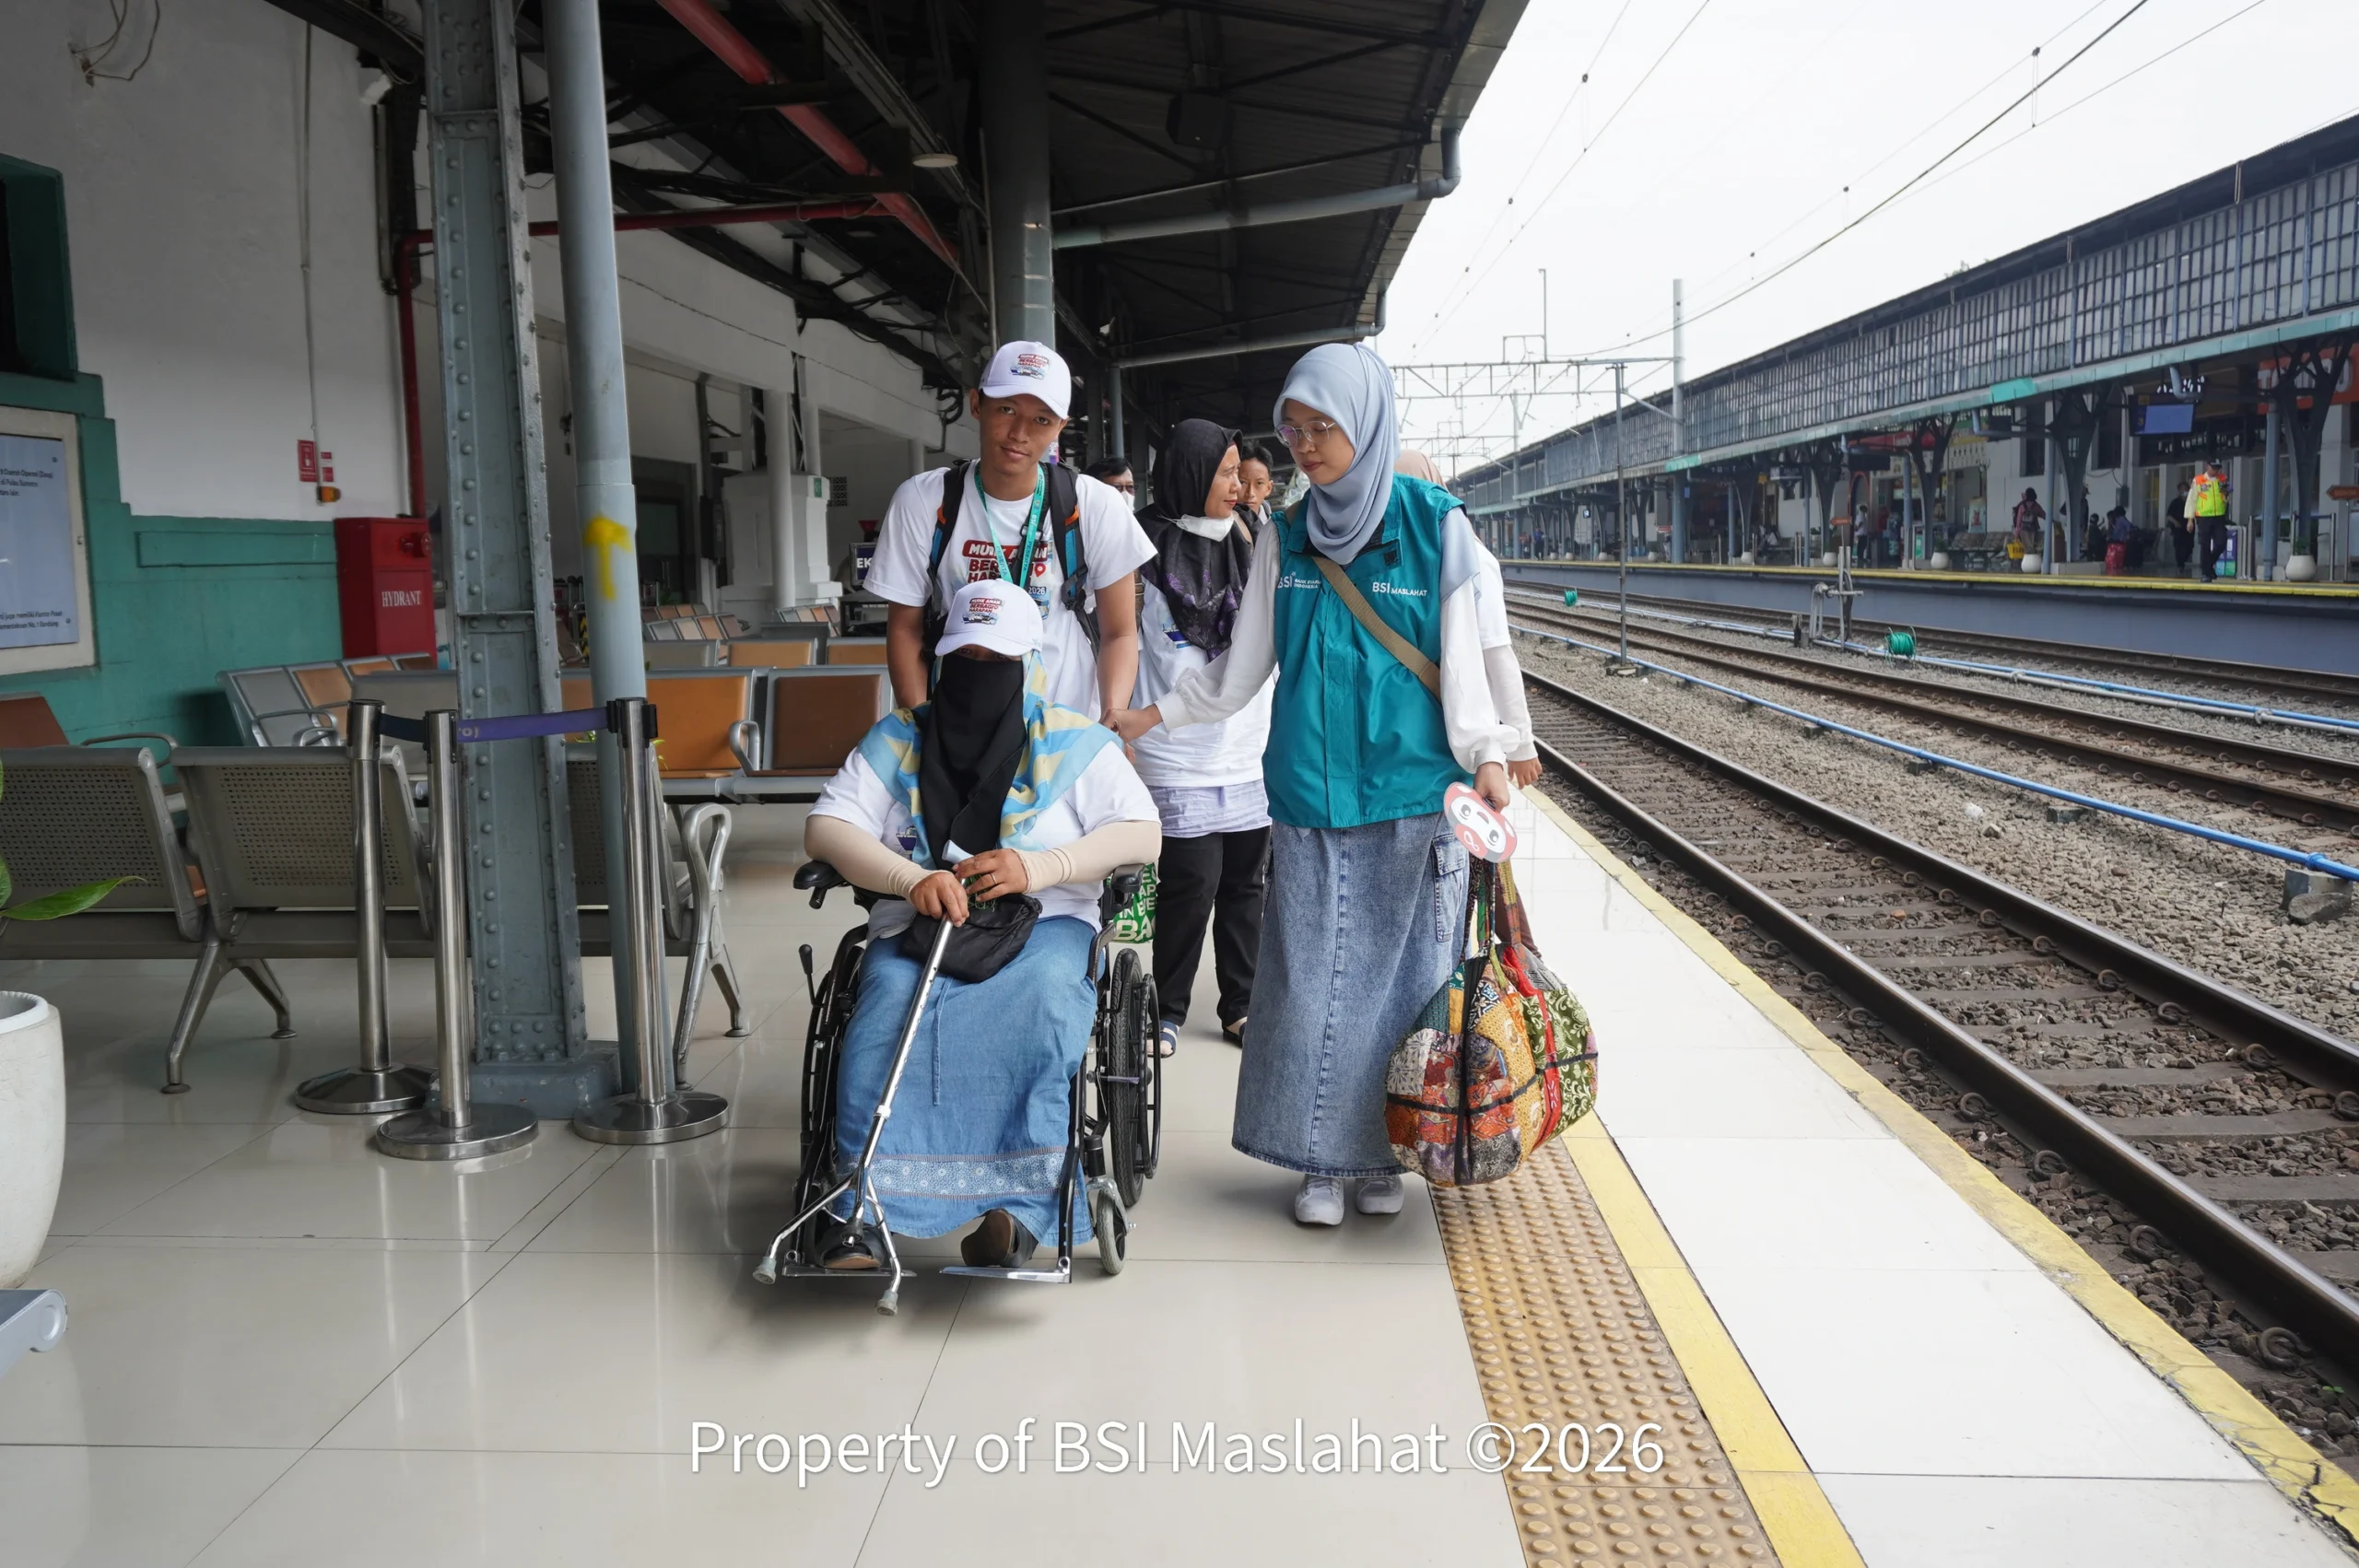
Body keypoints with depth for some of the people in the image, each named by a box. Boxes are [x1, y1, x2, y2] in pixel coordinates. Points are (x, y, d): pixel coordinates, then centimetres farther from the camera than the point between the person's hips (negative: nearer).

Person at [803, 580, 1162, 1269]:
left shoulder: (1074, 742, 10)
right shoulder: (898, 738, 15)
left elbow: (1142, 833, -1)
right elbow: (824, 828, 4)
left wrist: (1038, 868, -17)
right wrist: (912, 880, -16)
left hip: (1043, 925, -1)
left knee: (1043, 1005, -35)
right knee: (889, 1014, -32)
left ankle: (1020, 1210, -34)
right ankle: (866, 1212, -33)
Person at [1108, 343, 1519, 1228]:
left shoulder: (1435, 526, -3)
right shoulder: (1285, 538, 7)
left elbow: (1462, 656, -4)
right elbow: (1242, 667, 14)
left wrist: (1485, 755, -16)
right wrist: (1151, 715, 13)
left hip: (1411, 798, -2)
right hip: (1311, 797, 3)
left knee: (1398, 975, 5)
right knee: (1311, 979, 4)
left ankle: (1381, 1152, 21)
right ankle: (1322, 1160, 17)